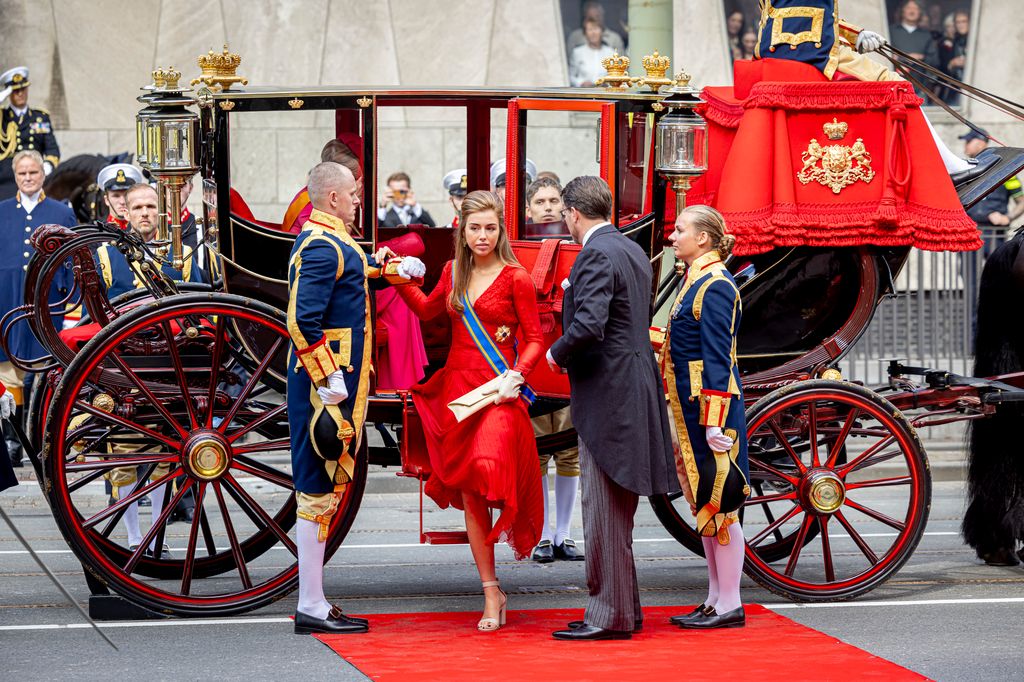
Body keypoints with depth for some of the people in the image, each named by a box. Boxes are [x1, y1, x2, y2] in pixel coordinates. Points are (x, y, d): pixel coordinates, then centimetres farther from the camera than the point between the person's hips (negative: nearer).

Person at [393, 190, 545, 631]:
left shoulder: (516, 278, -5)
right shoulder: (454, 272, 10)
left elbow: (534, 339, -4)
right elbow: (427, 310, 28)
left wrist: (516, 374, -18)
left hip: (497, 392, -5)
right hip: (457, 388, 5)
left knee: (488, 468, -30)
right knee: (469, 497, 3)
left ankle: (506, 521, 5)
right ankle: (492, 594, 9)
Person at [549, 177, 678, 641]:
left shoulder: (597, 255, -15)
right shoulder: (633, 250, 15)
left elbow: (589, 324, -26)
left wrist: (557, 353, -9)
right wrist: (574, 293, 20)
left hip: (607, 392, -10)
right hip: (635, 389, 10)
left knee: (604, 508, -5)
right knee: (617, 510, 16)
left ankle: (610, 615, -2)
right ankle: (624, 609, 22)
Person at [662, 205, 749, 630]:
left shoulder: (715, 286, -14)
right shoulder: (696, 281, 15)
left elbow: (717, 358, -19)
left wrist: (714, 420, -22)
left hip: (711, 405, -10)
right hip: (691, 406, 10)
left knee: (717, 504, -5)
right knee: (704, 503, 12)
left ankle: (730, 606, 0)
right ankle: (716, 601, 17)